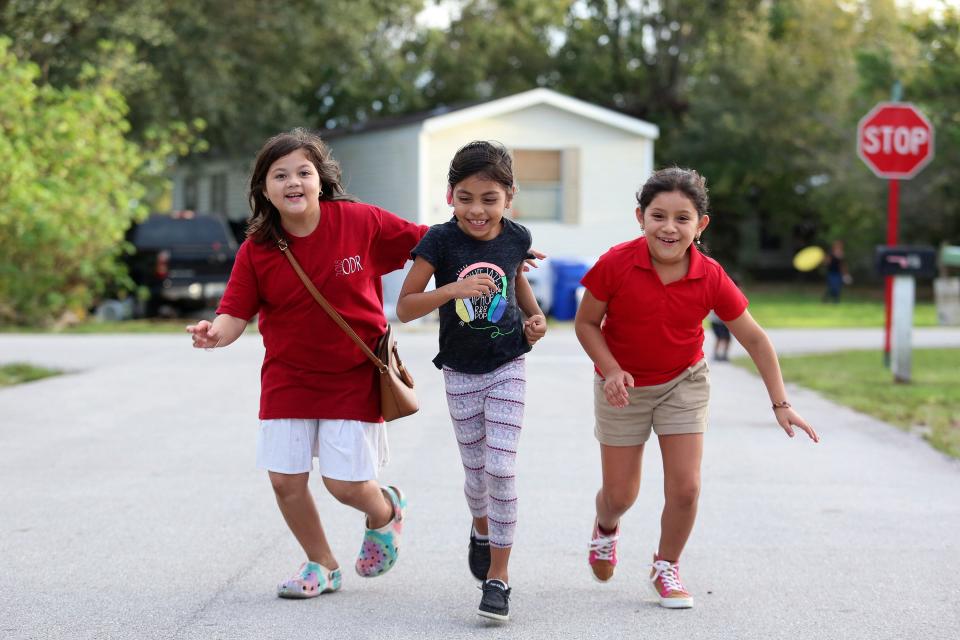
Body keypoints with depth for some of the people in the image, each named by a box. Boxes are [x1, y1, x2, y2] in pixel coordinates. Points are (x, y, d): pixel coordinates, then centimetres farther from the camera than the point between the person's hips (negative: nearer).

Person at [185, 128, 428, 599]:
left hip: (353, 376, -2)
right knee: (285, 479, 1)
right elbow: (235, 314, -11)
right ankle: (322, 566, 28)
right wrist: (214, 334, -35)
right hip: (287, 378, 2)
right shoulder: (256, 250, -10)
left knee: (345, 482, -5)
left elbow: (426, 242, -2)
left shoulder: (360, 221, -13)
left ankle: (385, 511, 33)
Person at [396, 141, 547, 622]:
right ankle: (482, 529, 46)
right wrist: (454, 290, -32)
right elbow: (404, 308, -18)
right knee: (476, 469, 12)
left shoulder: (516, 238, -7)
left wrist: (536, 315, 0)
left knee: (501, 468, -9)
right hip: (460, 372, 0)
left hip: (507, 368, 0)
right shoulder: (440, 241, -15)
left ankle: (498, 575, 0)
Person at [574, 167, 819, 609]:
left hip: (683, 383, 1)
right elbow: (586, 323, -10)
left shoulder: (711, 278, -19)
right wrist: (612, 370, -24)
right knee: (620, 494, 6)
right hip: (623, 386, -1)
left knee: (685, 487, -6)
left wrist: (781, 404, -10)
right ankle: (605, 528, 44)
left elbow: (755, 340, -8)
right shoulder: (616, 264, -24)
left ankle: (666, 567, 21)